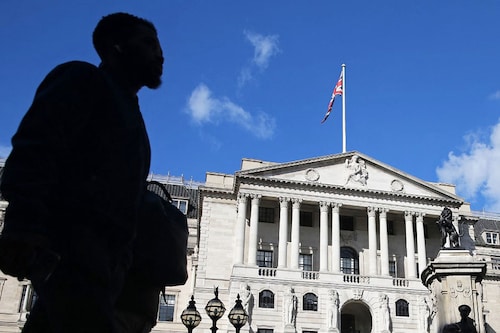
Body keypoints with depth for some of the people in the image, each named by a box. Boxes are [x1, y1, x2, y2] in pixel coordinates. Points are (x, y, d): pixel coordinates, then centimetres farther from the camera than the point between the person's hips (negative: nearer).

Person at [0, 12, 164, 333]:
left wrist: (119, 259, 17)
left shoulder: (127, 108, 31)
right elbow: (35, 146, -11)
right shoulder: (84, 79, 6)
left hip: (102, 250, 8)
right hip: (70, 238, -8)